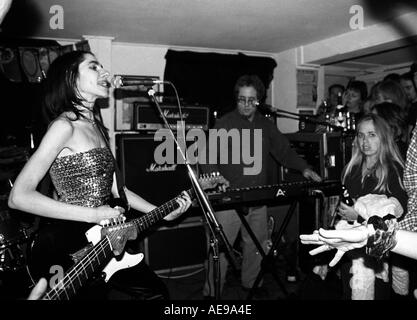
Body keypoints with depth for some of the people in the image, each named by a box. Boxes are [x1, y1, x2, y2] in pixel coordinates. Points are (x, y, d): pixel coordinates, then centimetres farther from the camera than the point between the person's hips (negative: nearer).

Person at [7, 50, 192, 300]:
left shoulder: (96, 126, 11)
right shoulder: (64, 125, -14)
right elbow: (19, 197, -20)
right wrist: (92, 215, -20)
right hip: (66, 244, -8)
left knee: (157, 291, 8)